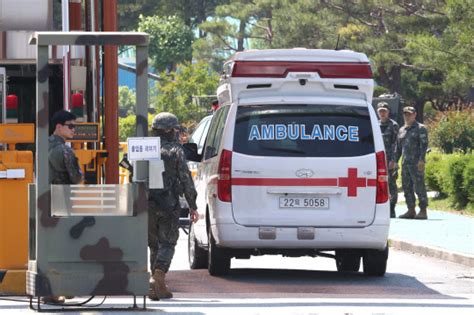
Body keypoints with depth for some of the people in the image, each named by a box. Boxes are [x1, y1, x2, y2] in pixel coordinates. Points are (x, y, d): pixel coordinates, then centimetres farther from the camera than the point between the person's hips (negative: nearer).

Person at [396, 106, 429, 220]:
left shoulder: (420, 128, -1)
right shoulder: (402, 130, 19)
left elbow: (424, 144, -10)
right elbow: (399, 147, 22)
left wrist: (421, 160, -19)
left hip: (417, 163, -7)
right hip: (405, 163, 7)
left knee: (419, 187, -9)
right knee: (407, 187, 5)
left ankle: (423, 211, -8)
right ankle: (411, 211, 10)